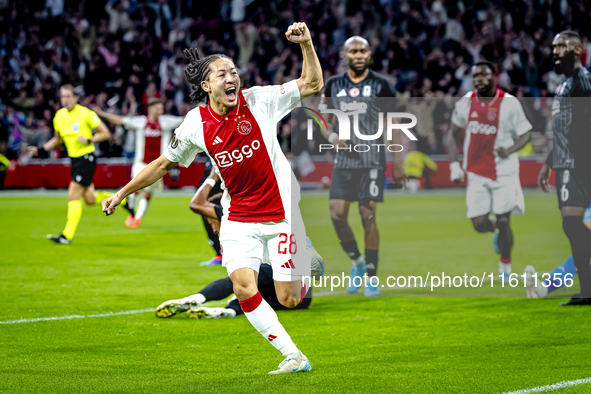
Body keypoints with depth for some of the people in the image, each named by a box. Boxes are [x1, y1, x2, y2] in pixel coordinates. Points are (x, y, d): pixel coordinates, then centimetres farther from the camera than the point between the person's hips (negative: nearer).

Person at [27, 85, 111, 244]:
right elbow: (58, 139, 20)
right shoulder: (59, 115, 6)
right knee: (90, 200, 11)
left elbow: (105, 133, -8)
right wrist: (40, 150, 10)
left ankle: (67, 235, -10)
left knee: (73, 196, -13)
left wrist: (88, 140, -21)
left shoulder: (85, 114, -13)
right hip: (74, 159, 7)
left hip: (87, 158, -7)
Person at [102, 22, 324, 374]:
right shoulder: (195, 125, -4)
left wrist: (306, 44, -21)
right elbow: (165, 163, 11)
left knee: (288, 299, -5)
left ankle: (307, 267, 32)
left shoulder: (259, 100, -9)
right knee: (244, 289, -18)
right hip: (238, 219, 2)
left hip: (280, 213, -2)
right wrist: (122, 193, 13)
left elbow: (313, 84, -7)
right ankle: (294, 357, -3)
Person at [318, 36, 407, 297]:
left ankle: (371, 277, 3)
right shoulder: (334, 85, 8)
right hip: (344, 160, 3)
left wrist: (398, 162, -2)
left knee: (368, 217, -6)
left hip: (372, 161, -3)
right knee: (337, 215, -6)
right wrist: (332, 137, -6)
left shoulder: (381, 86, 0)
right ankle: (357, 262, 18)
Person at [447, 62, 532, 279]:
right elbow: (454, 135, 14)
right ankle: (497, 231, 34)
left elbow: (525, 133, -2)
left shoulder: (509, 103, -8)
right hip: (476, 173, 3)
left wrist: (510, 150, -21)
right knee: (479, 224, -2)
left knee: (503, 221, -3)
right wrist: (454, 164, 4)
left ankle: (505, 266, 17)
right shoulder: (465, 103, 2)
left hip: (504, 171, -3)